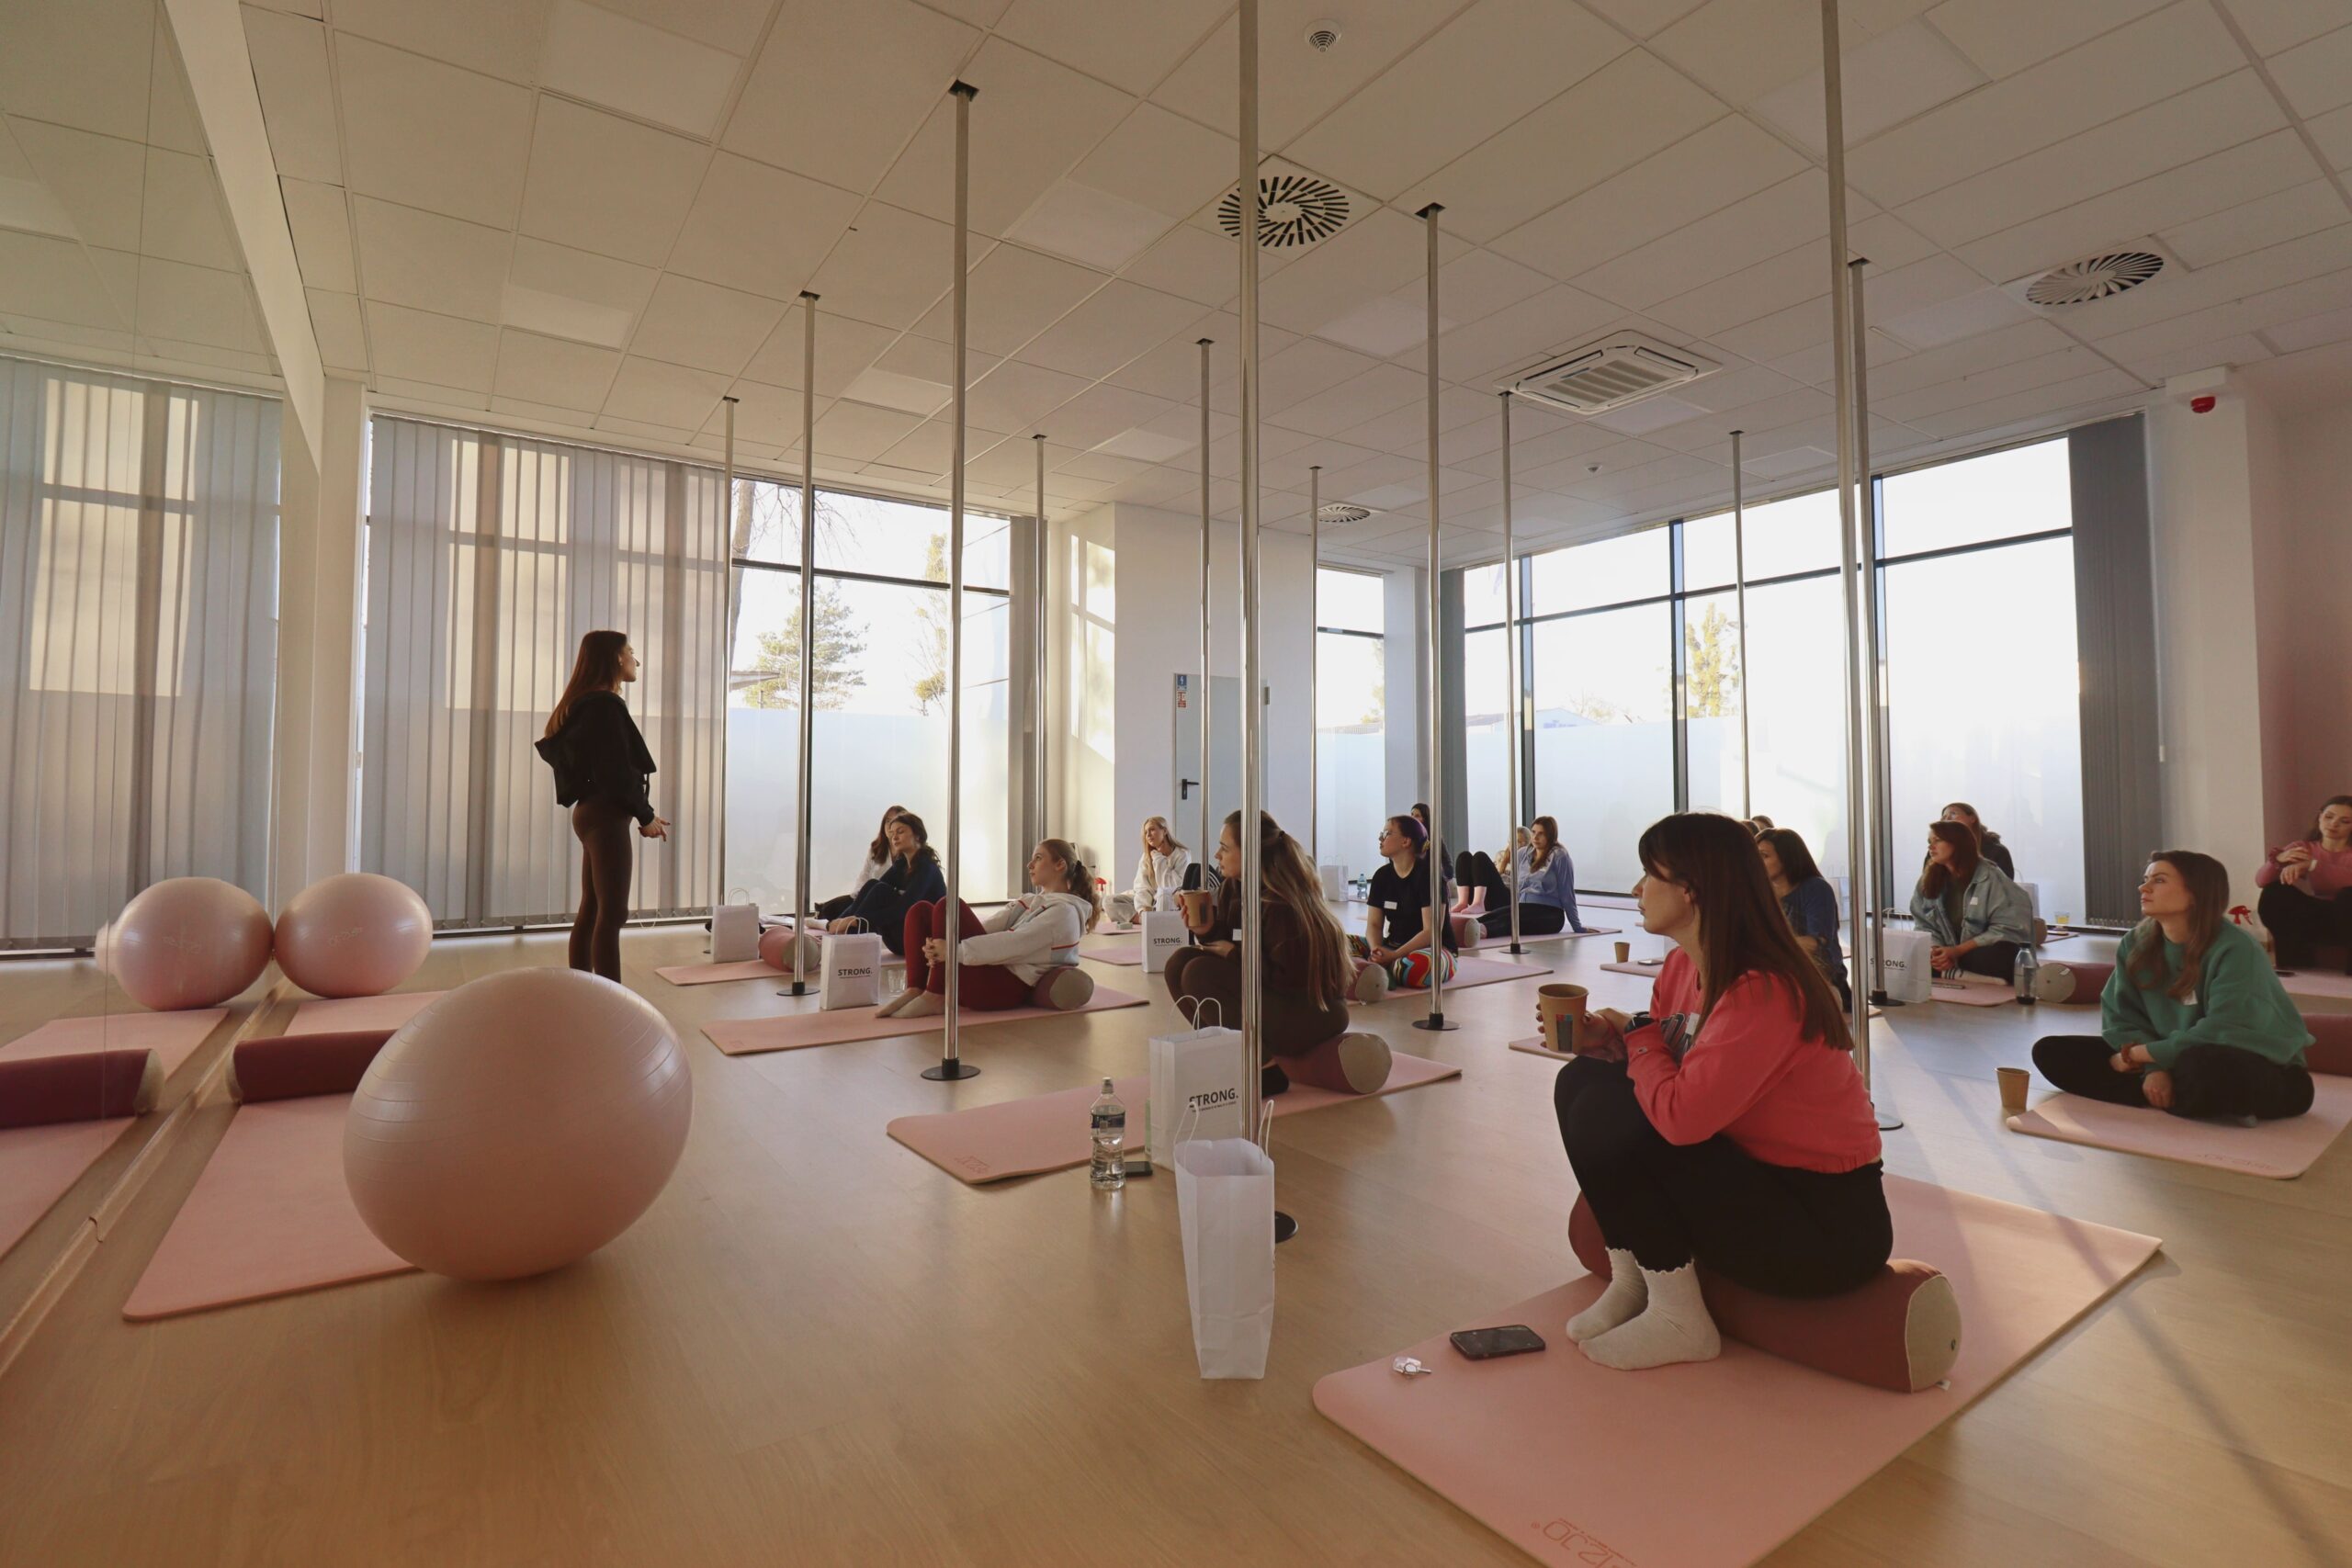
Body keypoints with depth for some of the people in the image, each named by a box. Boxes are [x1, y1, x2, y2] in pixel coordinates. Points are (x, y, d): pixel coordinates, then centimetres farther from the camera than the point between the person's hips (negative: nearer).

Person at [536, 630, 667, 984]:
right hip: (606, 817, -10)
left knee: (591, 910, 13)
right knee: (612, 913, -9)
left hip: (591, 812, 10)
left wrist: (642, 813, 15)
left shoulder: (586, 704, 18)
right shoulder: (605, 705, -13)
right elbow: (616, 773, -19)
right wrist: (646, 816, -8)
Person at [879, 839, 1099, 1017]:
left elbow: (1015, 943, -19)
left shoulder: (1065, 911, -5)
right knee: (921, 911, 1)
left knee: (948, 906, -21)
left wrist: (955, 950, -27)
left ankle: (934, 997, -18)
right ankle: (914, 991, -15)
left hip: (1007, 988, -9)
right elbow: (990, 927, 7)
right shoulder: (1029, 901, 23)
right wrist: (939, 946, -11)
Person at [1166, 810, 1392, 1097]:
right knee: (1180, 964, -3)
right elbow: (1226, 946, 7)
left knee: (1199, 974, -23)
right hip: (1276, 997, 9)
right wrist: (1206, 930, -13)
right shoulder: (1232, 889, 1)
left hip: (1312, 1015, -9)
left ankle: (1267, 1067, -11)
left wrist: (1234, 954, -16)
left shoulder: (1282, 903, -24)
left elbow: (1287, 978, -24)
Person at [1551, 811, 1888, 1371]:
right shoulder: (1681, 968, 1)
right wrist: (1609, 1044, -11)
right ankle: (1631, 1280, 5)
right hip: (1752, 1173, 9)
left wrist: (1638, 1037, -15)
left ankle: (1677, 1321, -3)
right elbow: (1659, 1063, 9)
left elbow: (1681, 1116, -33)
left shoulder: (1763, 991, -27)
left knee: (1606, 1116, -23)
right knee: (1582, 1081, -3)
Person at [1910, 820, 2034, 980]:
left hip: (1988, 951, -5)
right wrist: (1936, 951, -19)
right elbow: (1925, 925, 4)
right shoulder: (1927, 880, 2)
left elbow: (2007, 928, -15)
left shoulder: (1990, 877, -12)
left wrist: (1958, 951, -22)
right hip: (1949, 953, 5)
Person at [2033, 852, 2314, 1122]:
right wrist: (2154, 1068, -22)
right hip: (2173, 1060, 6)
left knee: (2198, 1066, -43)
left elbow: (2224, 1033, -27)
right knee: (2051, 1051, -10)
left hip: (2256, 1069, -6)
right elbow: (2122, 1018, -4)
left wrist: (2139, 1054, -19)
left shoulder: (2235, 949, -20)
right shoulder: (2135, 943, -3)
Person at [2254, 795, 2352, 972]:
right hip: (2316, 918, 3)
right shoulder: (2303, 848, 0)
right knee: (2274, 892, -21)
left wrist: (2311, 864, -39)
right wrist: (2278, 859, -31)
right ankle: (2298, 958, -8)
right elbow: (2261, 881, -12)